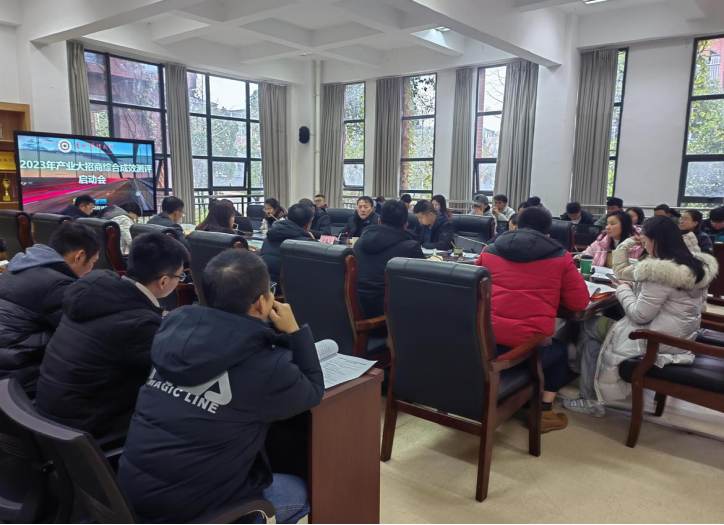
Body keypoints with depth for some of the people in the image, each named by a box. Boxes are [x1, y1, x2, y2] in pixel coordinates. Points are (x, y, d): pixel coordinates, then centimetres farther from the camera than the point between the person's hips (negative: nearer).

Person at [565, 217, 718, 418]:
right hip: (680, 337, 9)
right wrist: (634, 287, 7)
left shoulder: (659, 271, -26)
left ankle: (591, 399, 12)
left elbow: (640, 315, -21)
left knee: (589, 329, 7)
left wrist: (623, 289, -5)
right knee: (603, 322, 19)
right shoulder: (698, 265, 4)